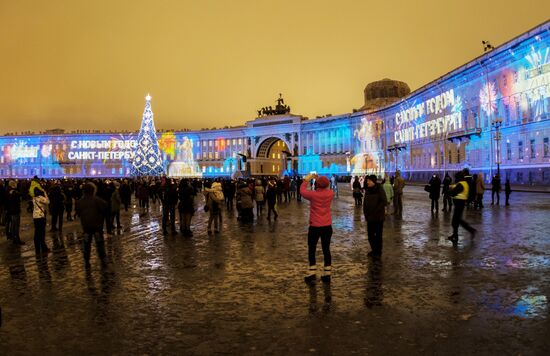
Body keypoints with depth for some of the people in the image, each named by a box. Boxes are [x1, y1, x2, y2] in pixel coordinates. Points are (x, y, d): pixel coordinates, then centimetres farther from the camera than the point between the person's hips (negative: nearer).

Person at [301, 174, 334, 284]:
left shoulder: (313, 194, -16)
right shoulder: (330, 193, -6)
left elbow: (302, 191, 3)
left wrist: (306, 180, 15)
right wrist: (318, 179, 16)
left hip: (315, 227, -3)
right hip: (327, 226, 4)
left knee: (311, 249, 10)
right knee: (326, 249, 10)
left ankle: (312, 273, 4)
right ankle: (327, 274, 12)